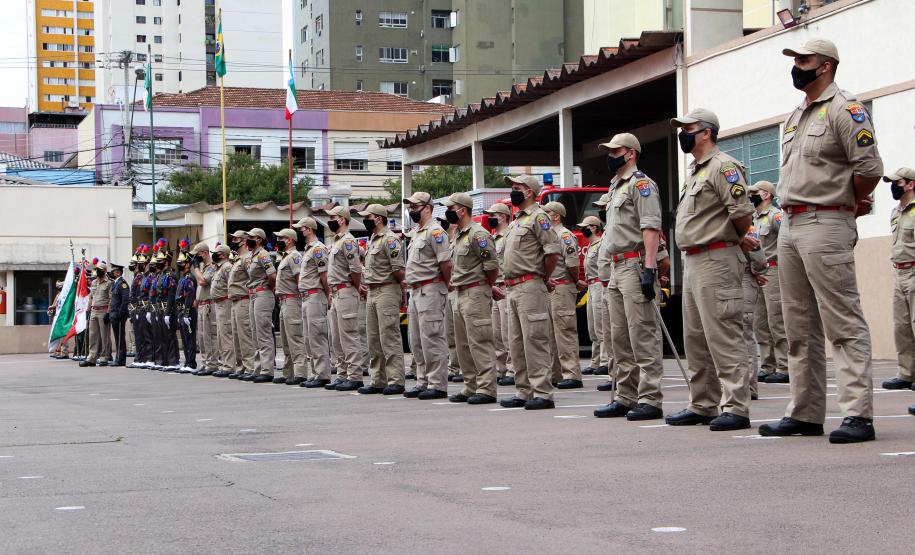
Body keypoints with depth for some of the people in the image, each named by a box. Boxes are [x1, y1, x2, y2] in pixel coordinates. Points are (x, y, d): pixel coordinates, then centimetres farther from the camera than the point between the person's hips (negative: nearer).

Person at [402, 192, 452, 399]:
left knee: (432, 339, -8)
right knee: (416, 341, 13)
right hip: (415, 291, 10)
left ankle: (438, 384, -5)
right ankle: (423, 382, 20)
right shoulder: (416, 232, 18)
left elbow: (446, 263, -18)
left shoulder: (435, 231, -13)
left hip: (430, 290, -10)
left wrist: (445, 286, -8)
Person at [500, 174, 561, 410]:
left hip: (530, 287, -10)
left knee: (535, 340, -11)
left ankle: (542, 393, -10)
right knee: (516, 344, 11)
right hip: (514, 288, 10)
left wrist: (544, 277, -8)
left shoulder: (538, 217, -9)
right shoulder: (517, 220, 22)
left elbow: (553, 250, -18)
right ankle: (524, 392, 16)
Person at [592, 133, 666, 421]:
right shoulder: (616, 188, 24)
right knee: (620, 338, 11)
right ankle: (626, 398, 16)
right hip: (616, 268, 10)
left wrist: (649, 268, -25)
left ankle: (650, 400, -11)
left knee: (643, 336, -11)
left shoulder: (641, 184, -6)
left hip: (635, 265, -10)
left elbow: (651, 228, -17)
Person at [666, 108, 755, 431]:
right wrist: (739, 239, 15)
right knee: (695, 338, 13)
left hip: (716, 260, -11)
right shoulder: (693, 171, 20)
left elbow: (743, 213, -19)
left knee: (723, 337, -11)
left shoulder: (723, 167, -11)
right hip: (691, 261, 11)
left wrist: (737, 240, 0)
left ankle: (736, 408, -11)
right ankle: (702, 405, 21)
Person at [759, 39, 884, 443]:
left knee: (844, 324, -11)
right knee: (800, 328, 11)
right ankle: (804, 414, 17)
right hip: (790, 227, 10)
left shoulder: (844, 110, -8)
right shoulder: (795, 117, 20)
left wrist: (851, 205, 0)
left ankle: (857, 415, -13)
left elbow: (869, 167, -15)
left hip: (825, 226, -10)